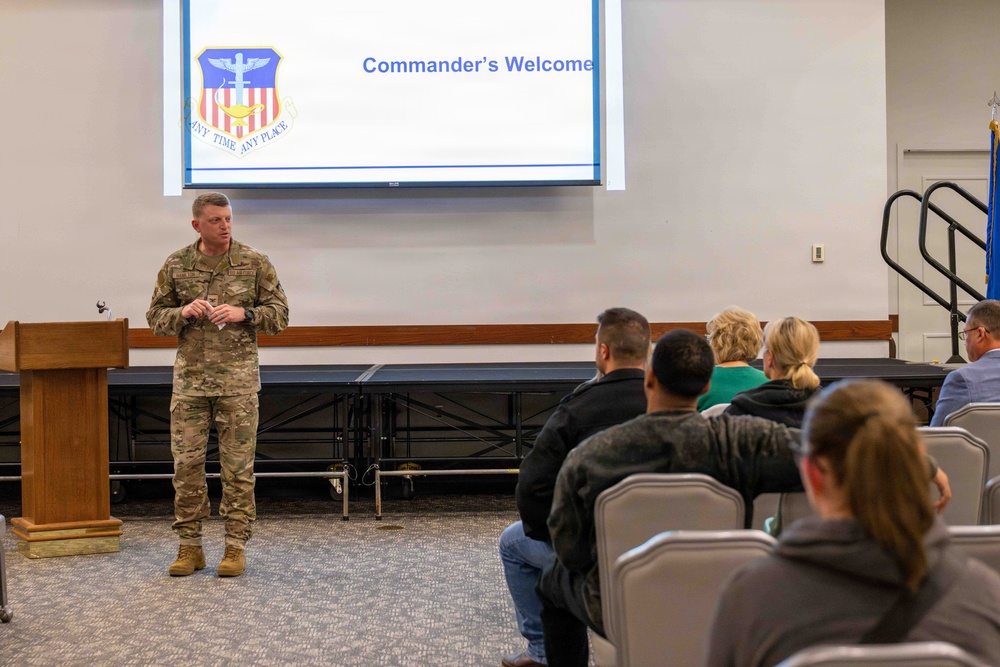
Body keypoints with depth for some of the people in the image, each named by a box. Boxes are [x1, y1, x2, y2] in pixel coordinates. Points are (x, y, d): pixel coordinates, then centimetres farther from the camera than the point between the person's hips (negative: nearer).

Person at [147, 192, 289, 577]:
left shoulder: (254, 263, 1)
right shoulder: (176, 265, 5)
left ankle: (236, 546, 10)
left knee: (238, 466, 1)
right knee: (186, 463, 3)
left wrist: (243, 314, -14)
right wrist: (184, 312, -11)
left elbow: (279, 314, 3)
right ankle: (189, 546, 14)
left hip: (238, 379, -1)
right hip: (189, 377, 2)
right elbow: (156, 317, 10)